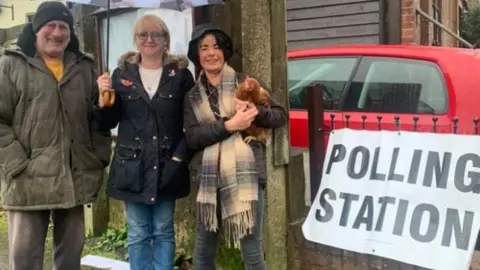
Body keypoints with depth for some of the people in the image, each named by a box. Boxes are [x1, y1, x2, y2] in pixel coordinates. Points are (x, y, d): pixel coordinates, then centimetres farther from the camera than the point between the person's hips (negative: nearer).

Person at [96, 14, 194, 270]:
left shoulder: (181, 74, 2)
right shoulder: (122, 73, 5)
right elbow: (109, 122, 7)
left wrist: (179, 157, -10)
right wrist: (104, 96, -10)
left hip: (167, 166, -1)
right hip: (132, 165, 1)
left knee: (163, 232, 7)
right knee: (138, 235, 6)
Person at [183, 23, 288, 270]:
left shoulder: (244, 82, 5)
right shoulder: (193, 96, 10)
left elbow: (281, 116, 3)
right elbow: (191, 137, -3)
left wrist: (255, 112, -17)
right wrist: (228, 126, -16)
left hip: (245, 175, -2)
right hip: (209, 178, 3)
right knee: (203, 250, 12)